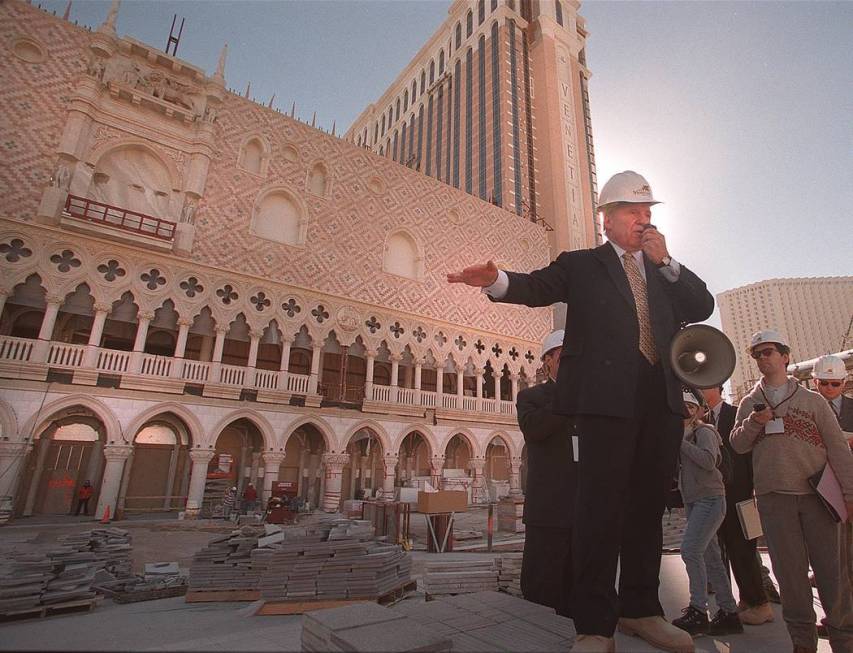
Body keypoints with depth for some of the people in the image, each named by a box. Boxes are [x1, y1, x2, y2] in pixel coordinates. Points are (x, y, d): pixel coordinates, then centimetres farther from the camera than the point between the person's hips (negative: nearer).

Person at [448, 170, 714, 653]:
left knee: (647, 507, 11)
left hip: (663, 400, 5)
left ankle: (641, 610, 25)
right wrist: (498, 281, -26)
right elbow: (538, 287, -5)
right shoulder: (583, 265, 10)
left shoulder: (667, 271, 24)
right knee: (601, 508, -5)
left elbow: (704, 307, 13)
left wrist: (665, 261, 3)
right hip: (607, 396, -5)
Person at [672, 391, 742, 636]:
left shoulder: (704, 431, -8)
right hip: (692, 501, 8)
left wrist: (680, 441, -22)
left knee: (690, 549, -16)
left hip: (709, 498, -8)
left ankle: (698, 611, -8)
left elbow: (709, 461, -23)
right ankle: (728, 612, 19)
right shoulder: (682, 434, 15)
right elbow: (680, 467, 14)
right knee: (709, 556, 10)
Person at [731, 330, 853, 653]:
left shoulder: (813, 400, 8)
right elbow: (738, 444, 6)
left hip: (817, 492, -1)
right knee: (789, 569, 5)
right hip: (773, 495, 1)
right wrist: (753, 423, -12)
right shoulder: (750, 403, 12)